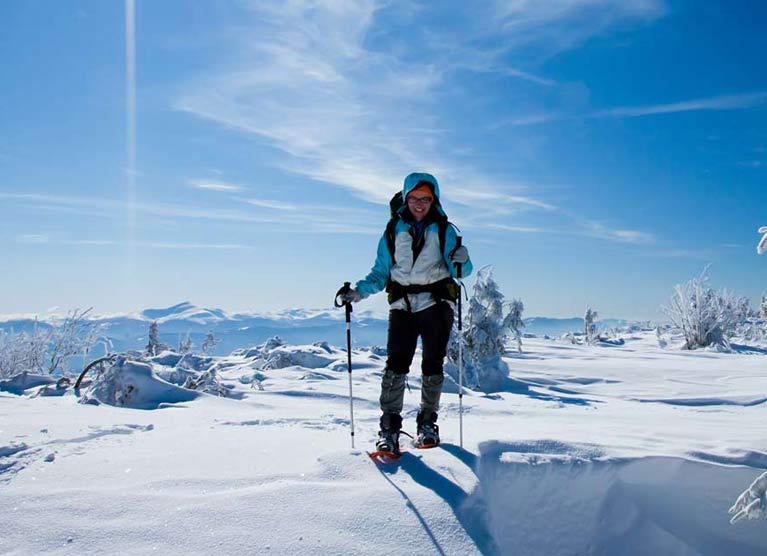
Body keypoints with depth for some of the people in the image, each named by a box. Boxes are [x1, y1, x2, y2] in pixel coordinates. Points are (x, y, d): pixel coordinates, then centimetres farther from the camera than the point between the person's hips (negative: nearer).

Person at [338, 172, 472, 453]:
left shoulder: (444, 230, 8)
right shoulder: (393, 231, 12)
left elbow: (461, 271, 2)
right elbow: (381, 273, 12)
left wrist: (462, 261, -21)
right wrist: (359, 291, -4)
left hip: (436, 303, 0)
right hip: (402, 305, 0)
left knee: (432, 366, 2)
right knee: (395, 364, -11)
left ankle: (428, 422, 19)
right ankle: (389, 428, -6)